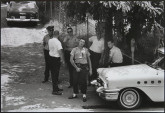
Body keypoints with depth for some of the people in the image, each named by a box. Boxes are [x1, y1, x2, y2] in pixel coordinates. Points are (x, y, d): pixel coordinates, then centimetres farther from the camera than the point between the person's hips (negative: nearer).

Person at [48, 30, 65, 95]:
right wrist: (63, 60, -15)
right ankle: (55, 90, 1)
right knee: (56, 74, -2)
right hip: (56, 58, -7)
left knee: (53, 73, 15)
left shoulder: (50, 41, 1)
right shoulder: (58, 42, -20)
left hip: (51, 57, 7)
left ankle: (56, 87, 28)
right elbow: (60, 52, -21)